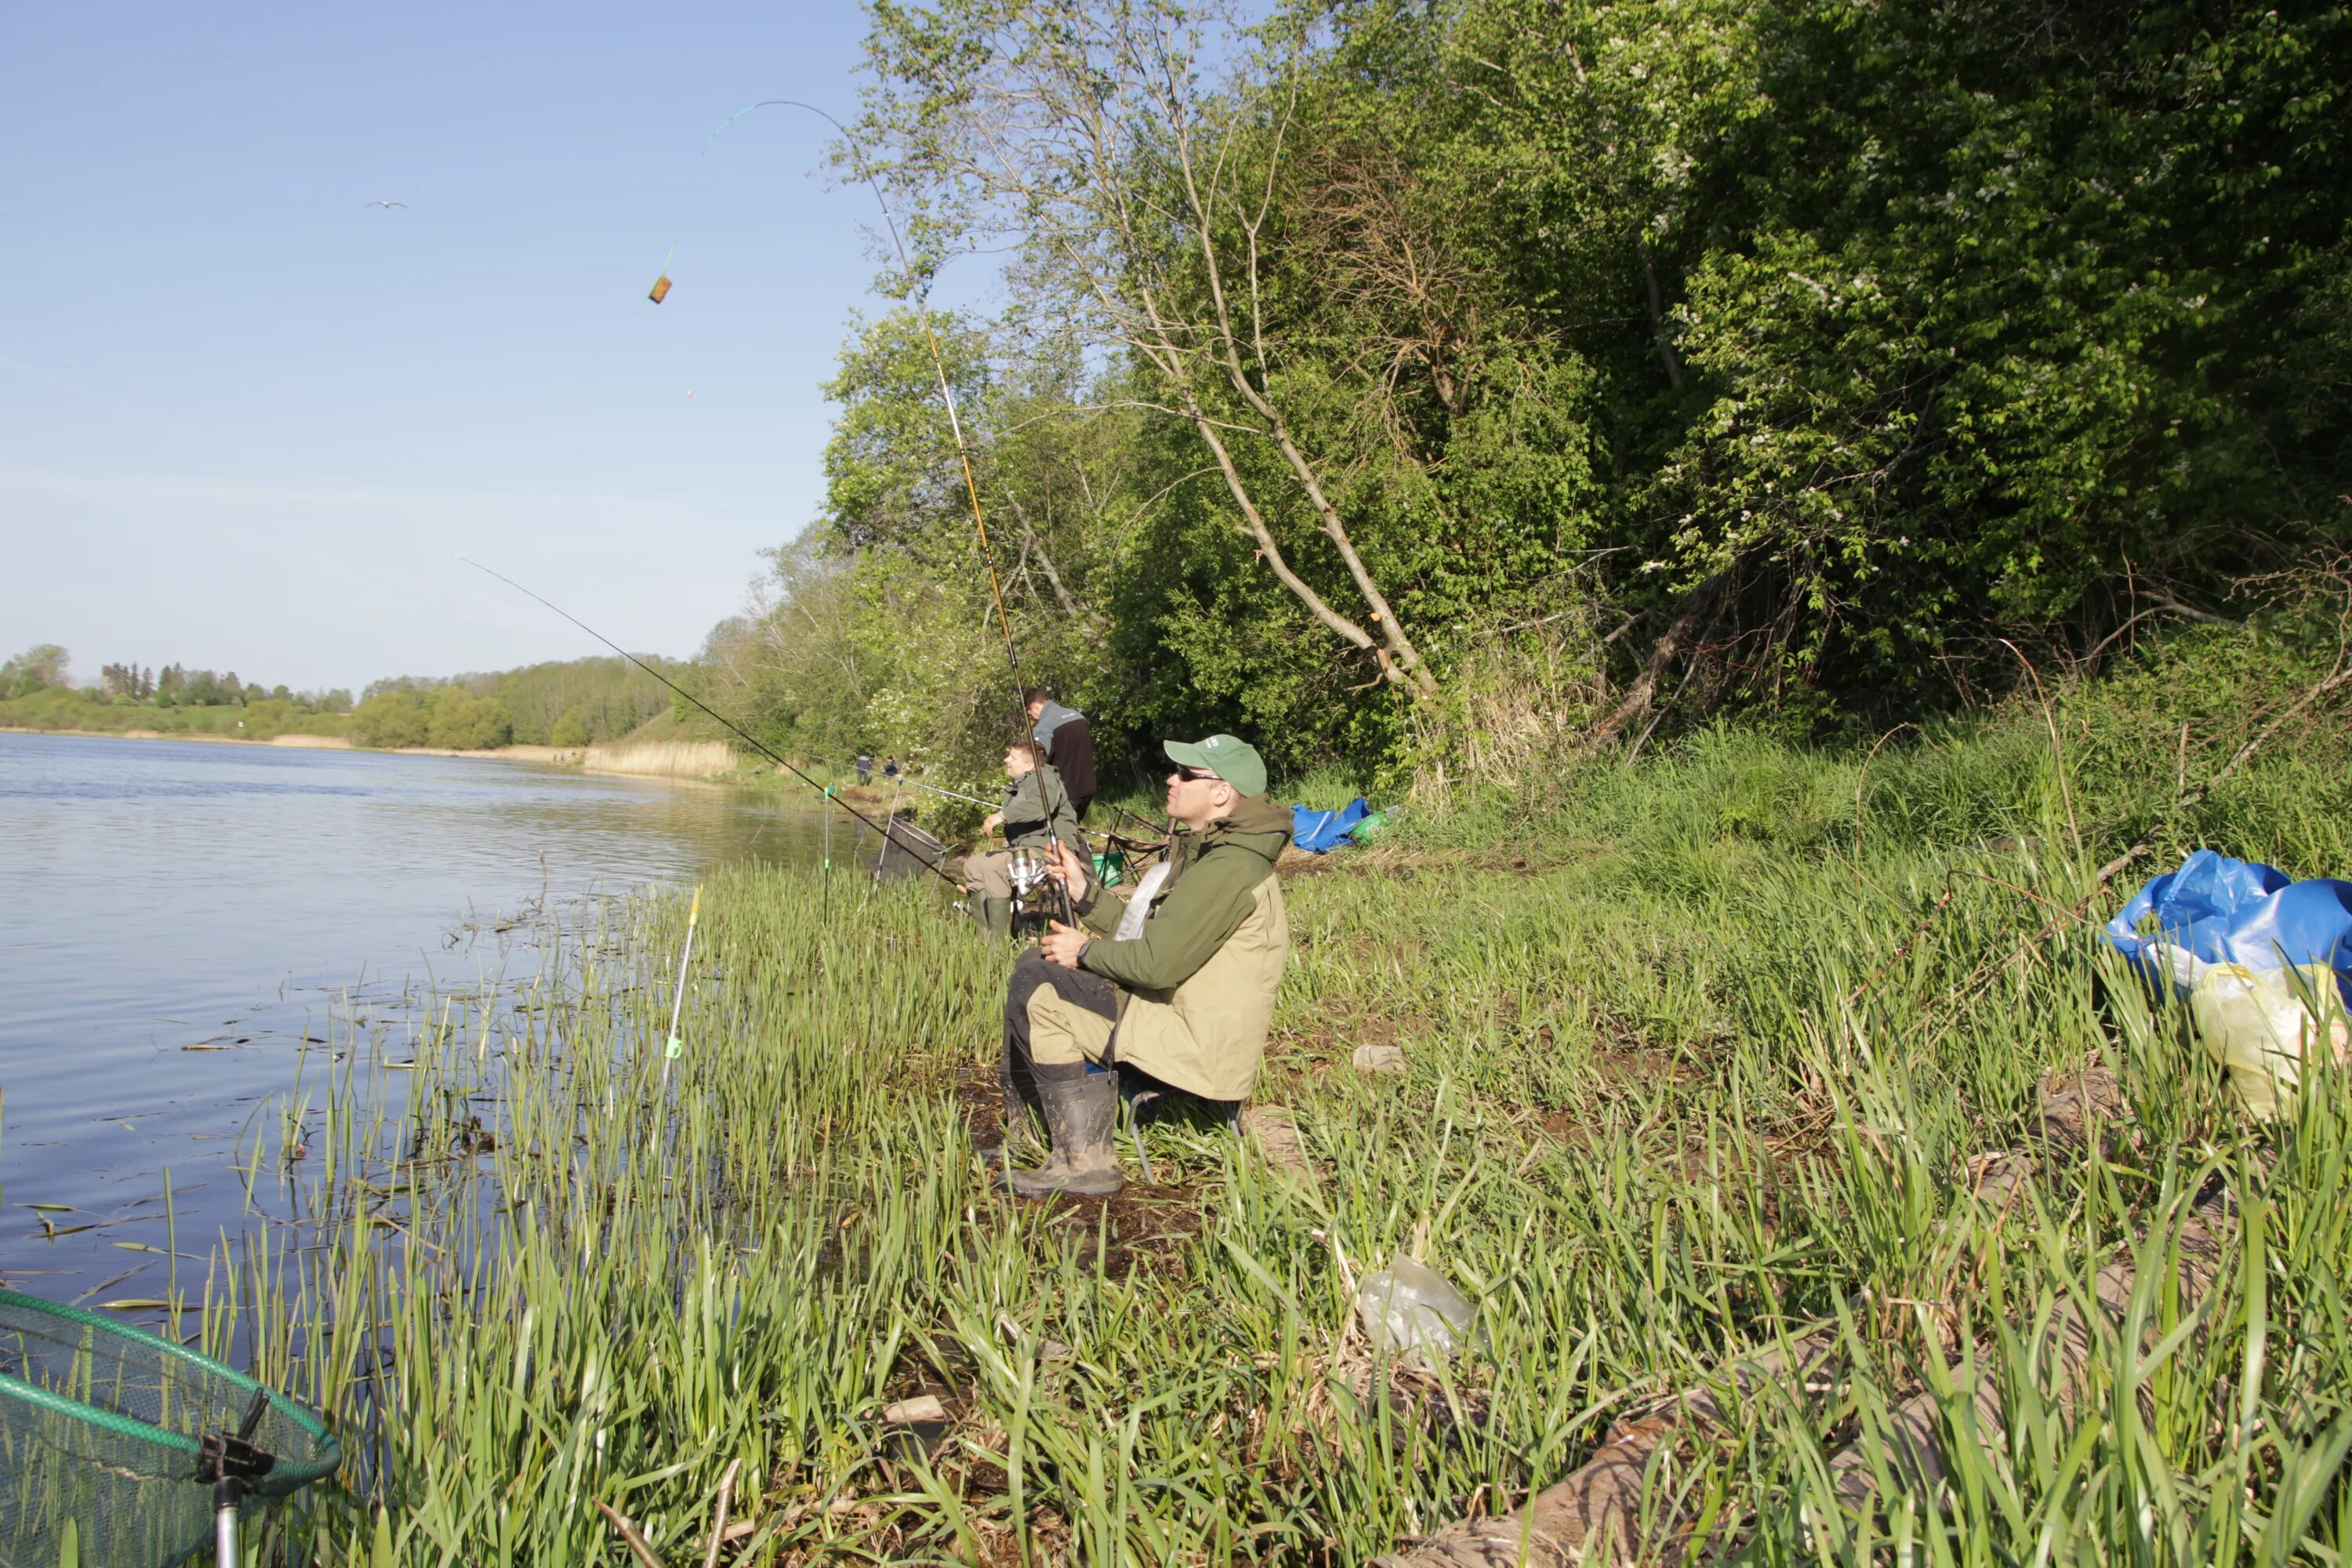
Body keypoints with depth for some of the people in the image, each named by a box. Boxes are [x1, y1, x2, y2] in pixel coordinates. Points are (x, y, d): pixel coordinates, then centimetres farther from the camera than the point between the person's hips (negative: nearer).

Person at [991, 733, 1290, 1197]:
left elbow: (1158, 963, -26)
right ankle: (1023, 1129, 18)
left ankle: (1084, 1161, -11)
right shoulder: (1203, 850, 14)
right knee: (1035, 964, 12)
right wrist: (1085, 892, 9)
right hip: (1169, 1008, 11)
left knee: (1037, 994, -17)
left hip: (1196, 1043, -11)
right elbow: (1144, 933, 19)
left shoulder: (1230, 867, -21)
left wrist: (1086, 951, -10)